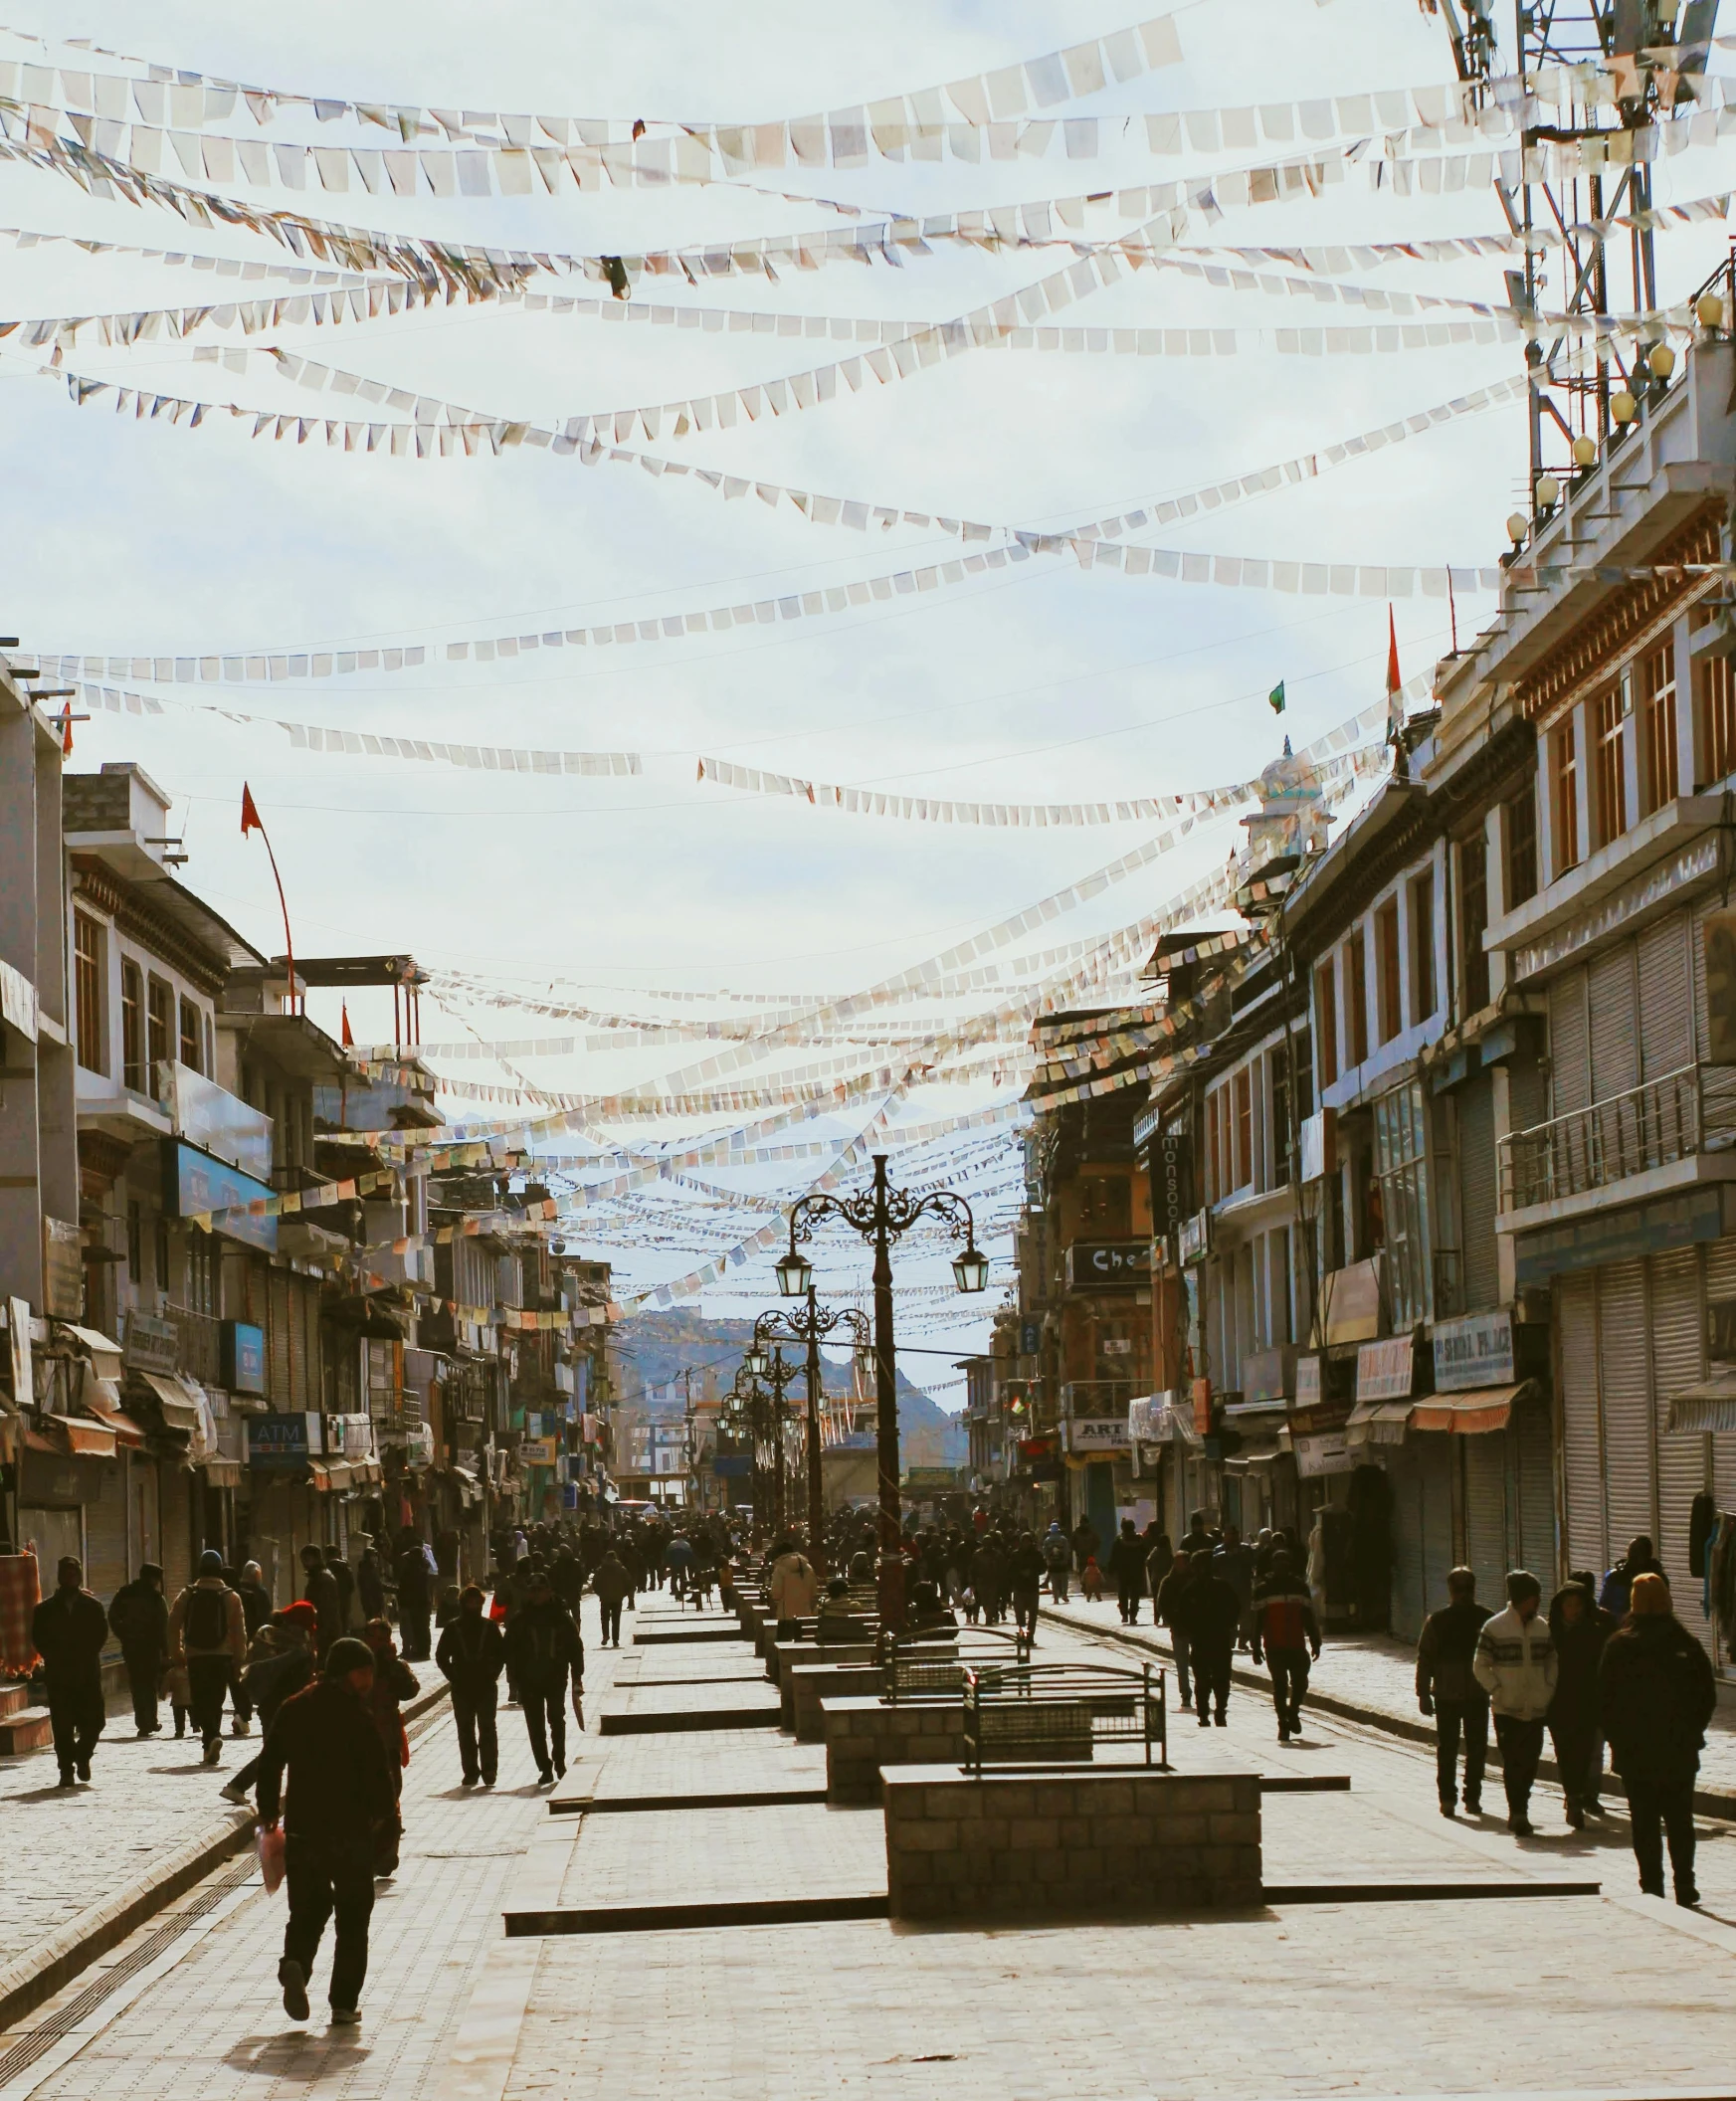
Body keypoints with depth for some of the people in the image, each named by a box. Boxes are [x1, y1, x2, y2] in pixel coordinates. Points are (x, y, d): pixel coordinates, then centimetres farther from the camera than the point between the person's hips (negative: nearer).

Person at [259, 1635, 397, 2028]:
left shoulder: (292, 1710, 5)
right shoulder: (354, 1715, -11)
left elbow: (269, 1763, 9)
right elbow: (376, 1770, -13)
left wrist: (268, 1813, 20)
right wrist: (383, 1811, 5)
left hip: (301, 1829, 4)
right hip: (350, 1830, -4)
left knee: (307, 1909, 15)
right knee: (352, 1918, 9)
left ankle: (295, 1964, -15)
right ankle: (345, 2003, 6)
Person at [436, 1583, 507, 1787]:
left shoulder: (489, 1627, 4)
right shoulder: (453, 1629, 4)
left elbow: (502, 1653, 8)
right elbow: (441, 1656, 7)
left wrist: (493, 1674, -2)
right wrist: (453, 1677, -2)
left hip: (487, 1686, -1)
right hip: (461, 1688, 1)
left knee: (487, 1728, -6)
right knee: (465, 1730, 4)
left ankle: (489, 1770, -5)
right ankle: (470, 1771, 9)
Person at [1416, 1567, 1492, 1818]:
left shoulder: (1437, 1620, -4)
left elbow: (1425, 1659, -1)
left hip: (1446, 1694, 0)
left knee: (1446, 1748, 6)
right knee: (1476, 1748, 6)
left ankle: (1448, 1798, 7)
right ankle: (1472, 1797, 5)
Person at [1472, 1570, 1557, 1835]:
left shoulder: (1543, 1627, 9)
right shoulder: (1494, 1628, -6)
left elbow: (1551, 1660, 19)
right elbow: (1481, 1665, -2)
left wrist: (1548, 1689, 5)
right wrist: (1497, 1691, -11)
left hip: (1536, 1709, 4)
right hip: (1507, 1710, -4)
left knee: (1530, 1763, 7)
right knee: (1513, 1763, -7)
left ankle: (1519, 1811, 20)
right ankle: (1519, 1813, -6)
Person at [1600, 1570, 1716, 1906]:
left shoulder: (1619, 1645, -6)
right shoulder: (1686, 1643, -3)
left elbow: (1605, 1701, -4)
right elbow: (1708, 1696, 0)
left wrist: (1617, 1739, 5)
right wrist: (1691, 1733, 11)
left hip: (1635, 1752, -1)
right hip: (1680, 1751, 1)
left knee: (1644, 1822, 5)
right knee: (1680, 1820, 12)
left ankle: (1652, 1887, 1)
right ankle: (1684, 1887, 10)